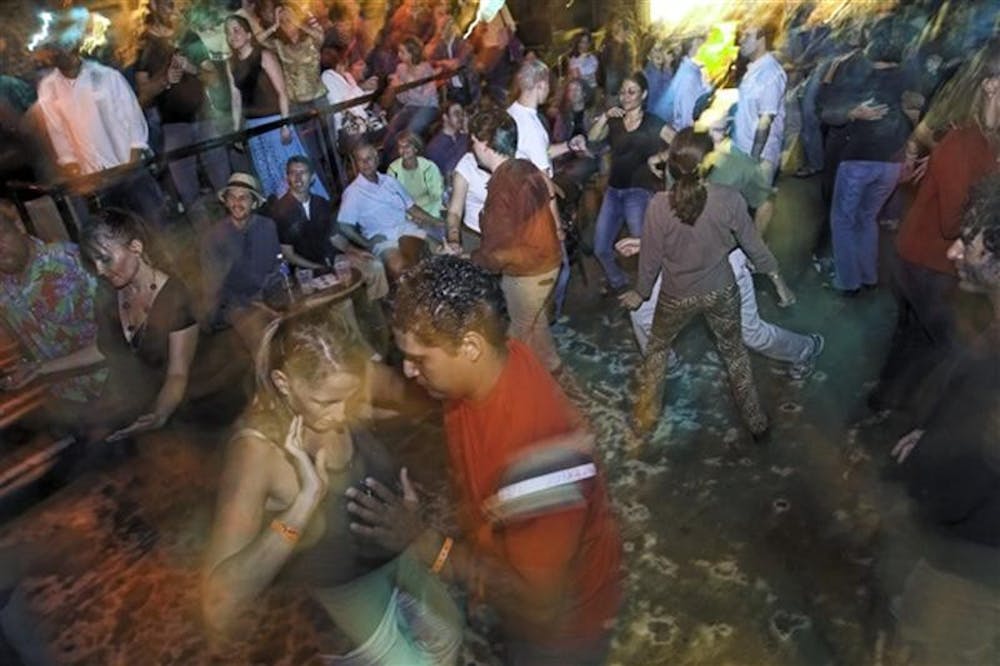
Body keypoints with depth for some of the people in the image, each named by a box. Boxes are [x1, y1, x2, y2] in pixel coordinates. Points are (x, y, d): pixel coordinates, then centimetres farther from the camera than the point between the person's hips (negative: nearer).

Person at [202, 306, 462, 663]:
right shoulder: (256, 450, -35)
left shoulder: (340, 401, -22)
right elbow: (218, 610, -41)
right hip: (349, 581, -5)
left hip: (398, 548, 5)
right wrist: (306, 499, -46)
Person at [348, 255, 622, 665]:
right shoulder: (488, 362, -21)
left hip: (561, 617, -6)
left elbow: (537, 600, -33)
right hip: (511, 563, 6)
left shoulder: (537, 450, -43)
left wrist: (424, 543, -33)